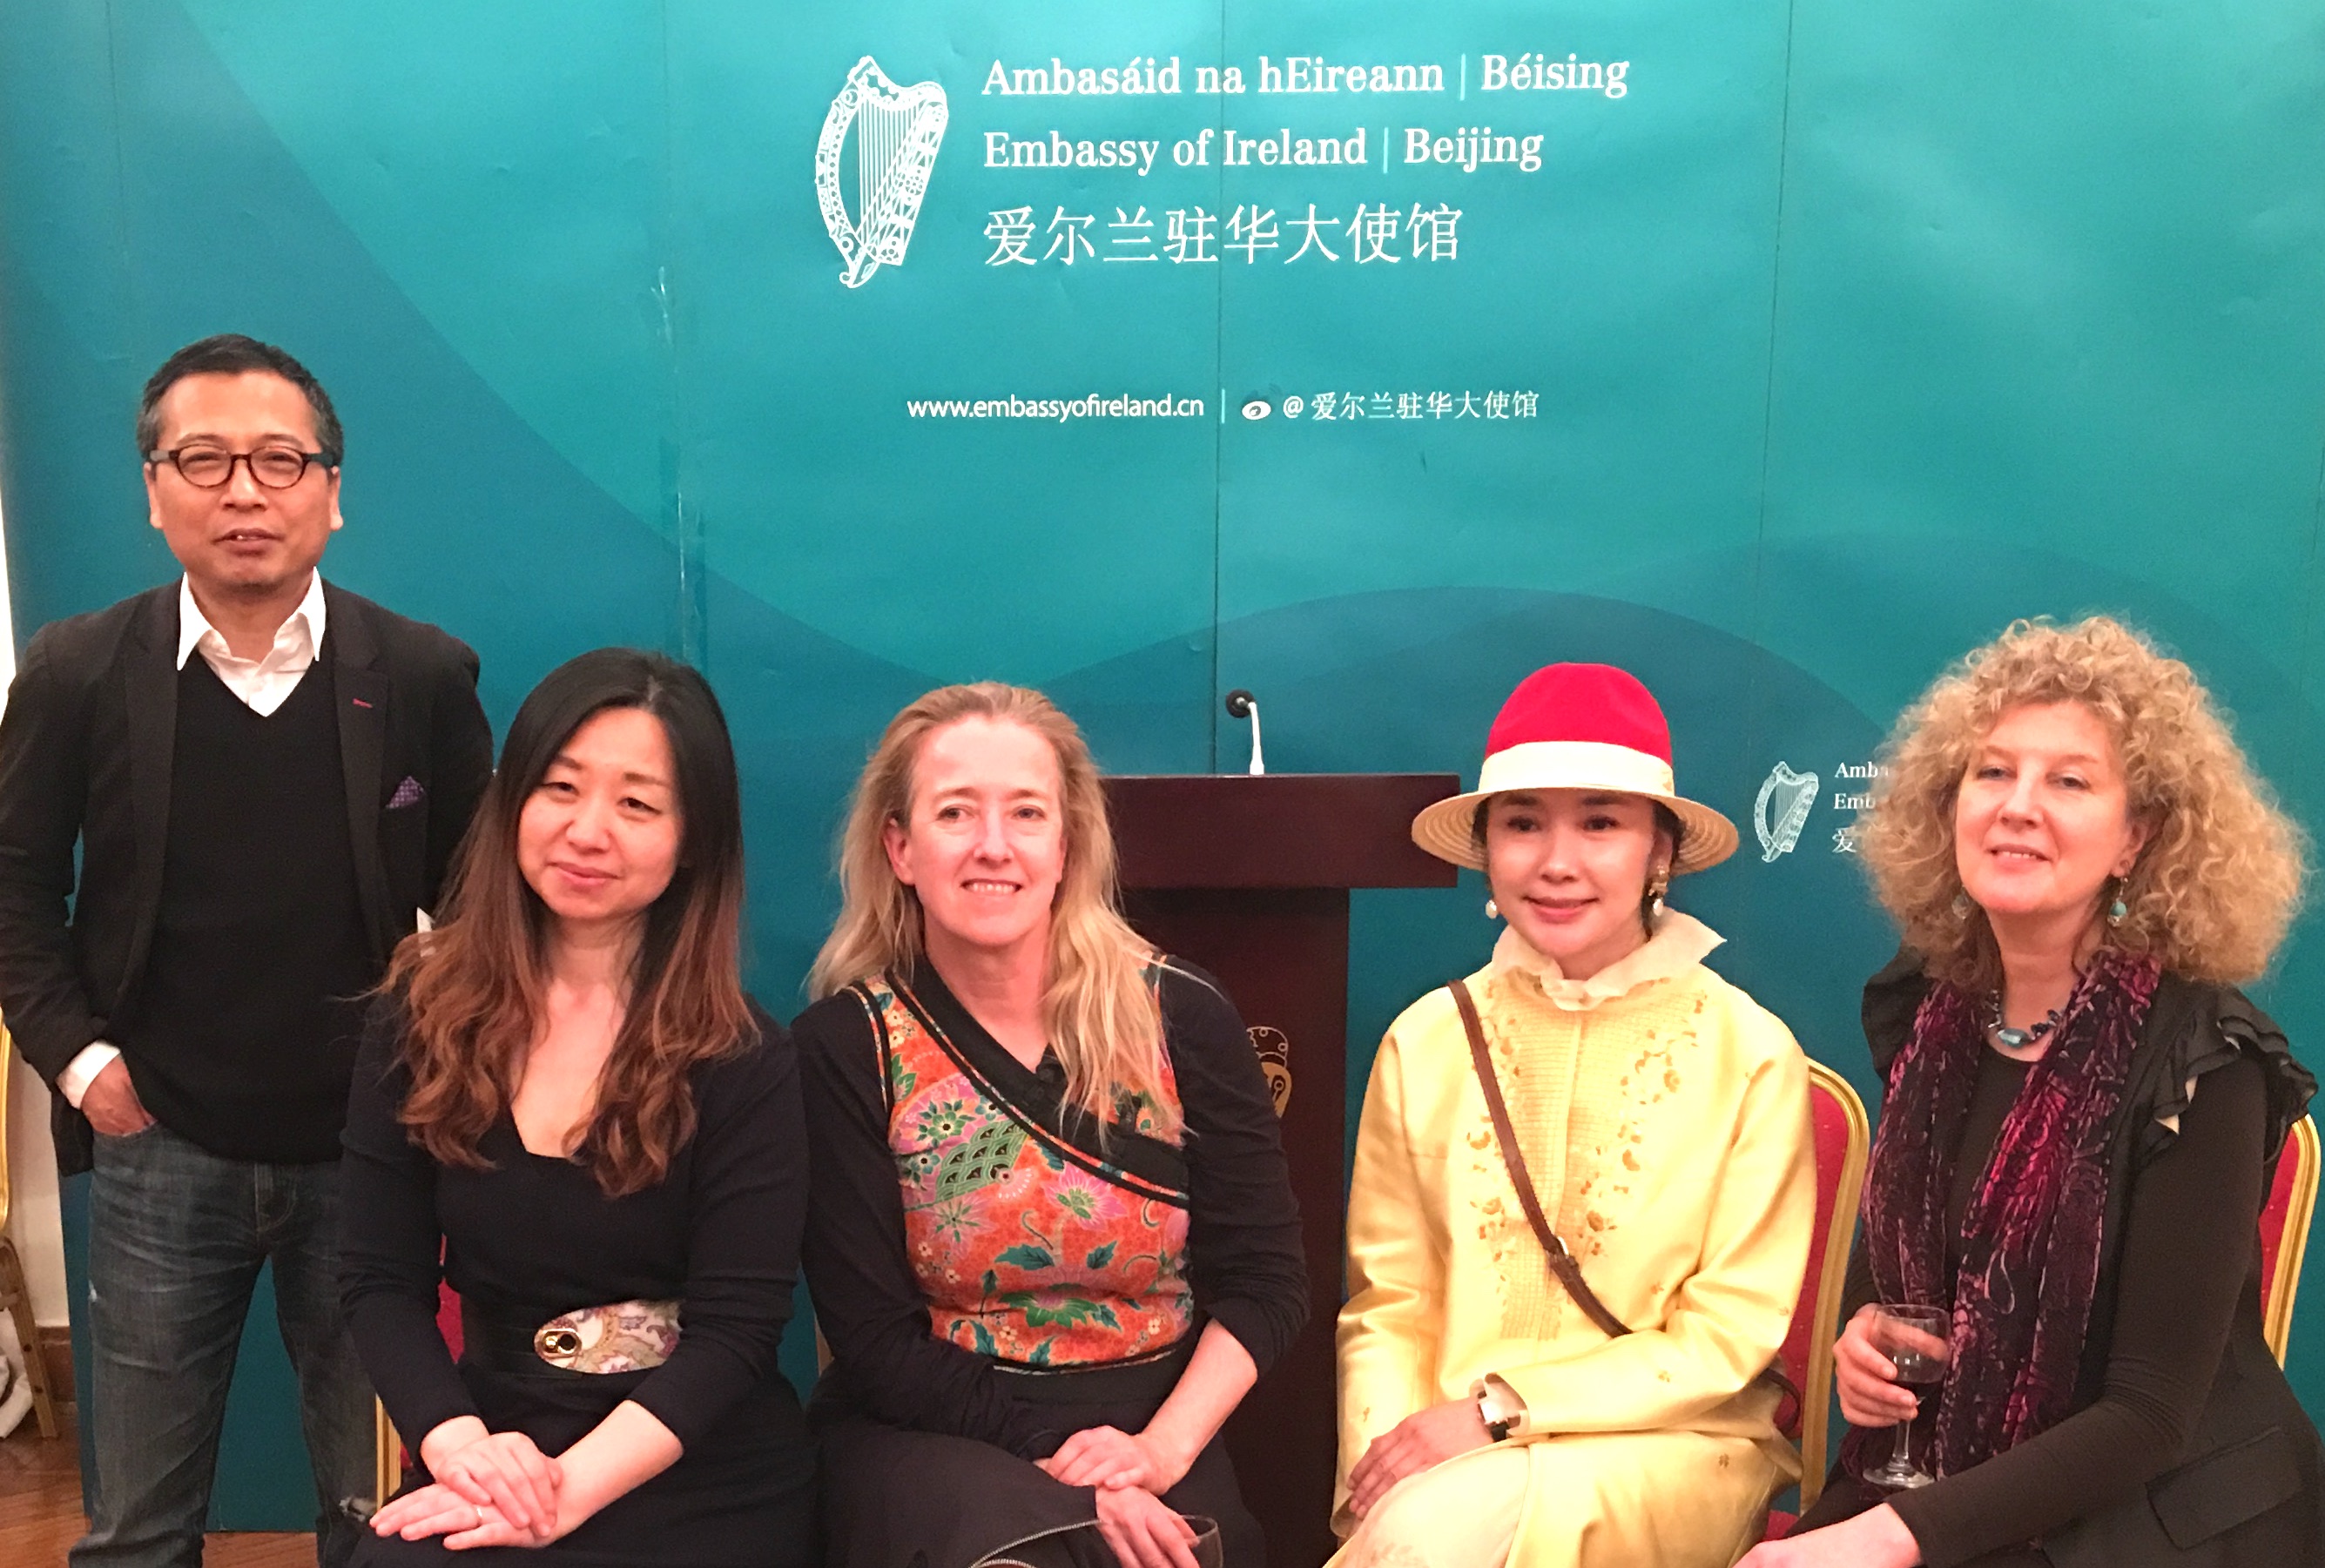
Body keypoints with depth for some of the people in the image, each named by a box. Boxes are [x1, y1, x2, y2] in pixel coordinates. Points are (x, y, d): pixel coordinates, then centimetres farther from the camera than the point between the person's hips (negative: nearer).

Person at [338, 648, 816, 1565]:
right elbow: (383, 1283, 0)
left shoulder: (743, 1061, -7)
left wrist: (569, 1489, -23)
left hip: (706, 1485, -2)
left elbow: (735, 1330, -12)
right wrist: (459, 1445, -17)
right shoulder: (422, 1016, 3)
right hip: (502, 1462, 2)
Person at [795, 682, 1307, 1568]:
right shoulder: (843, 1046, -6)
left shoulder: (1183, 1019, -2)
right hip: (933, 1435, -2)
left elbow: (1262, 1280, 0)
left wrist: (1160, 1448, -15)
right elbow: (877, 1339, -7)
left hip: (1153, 1435, 2)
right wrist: (1054, 1462, -19)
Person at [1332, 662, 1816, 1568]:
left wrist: (1501, 1409, -14)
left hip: (1674, 1451, -2)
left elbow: (1734, 1335, -5)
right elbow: (1387, 1304, 5)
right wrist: (1383, 1451, -14)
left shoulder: (1749, 1052, -5)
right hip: (1441, 1460, 2)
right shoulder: (1425, 1043, 2)